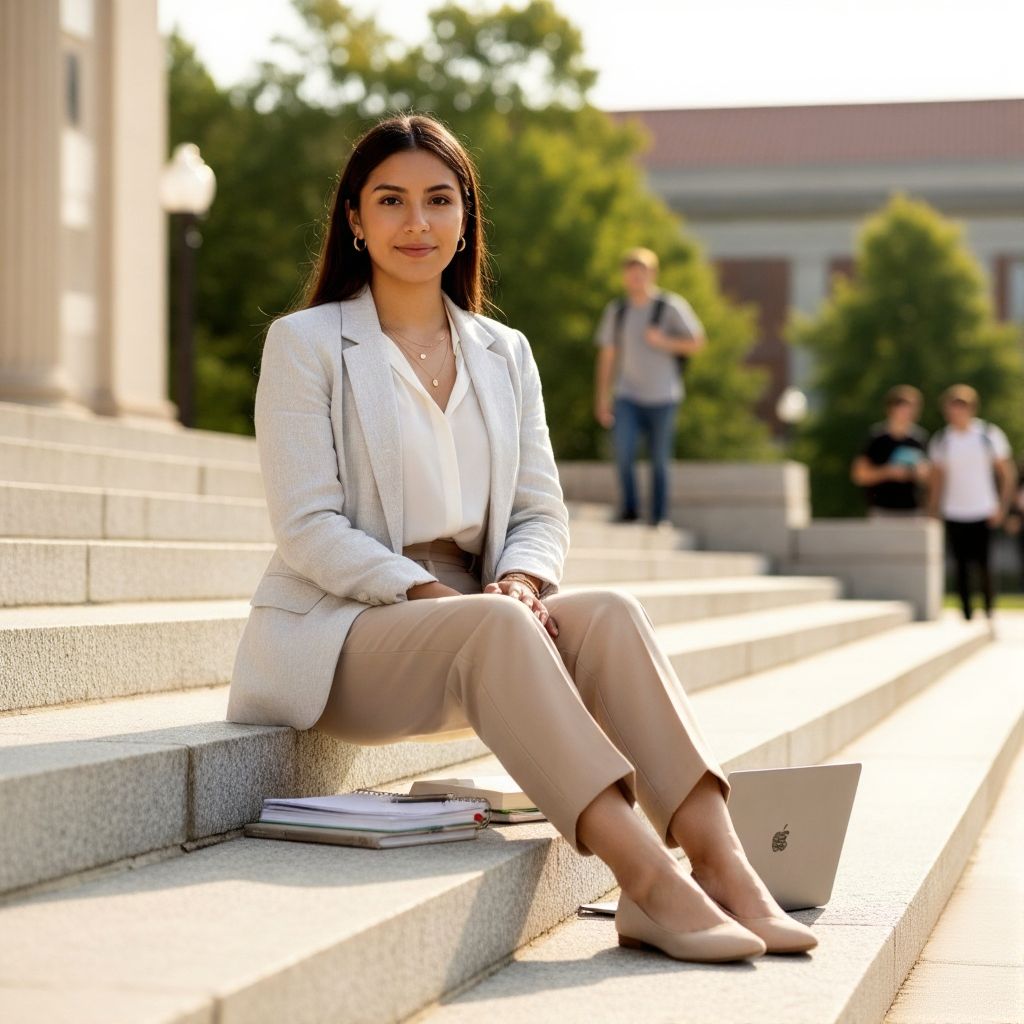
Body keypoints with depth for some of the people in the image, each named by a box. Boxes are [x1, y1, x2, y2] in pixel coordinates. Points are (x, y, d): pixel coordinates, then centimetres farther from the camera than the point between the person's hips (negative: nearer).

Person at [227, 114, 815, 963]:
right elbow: (307, 527, -9)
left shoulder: (504, 354, 15)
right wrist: (429, 593, -22)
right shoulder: (305, 344, 0)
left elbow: (541, 512, 10)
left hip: (473, 622, 5)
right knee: (493, 625, -35)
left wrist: (521, 582, -13)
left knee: (607, 614, -26)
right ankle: (645, 877, -45)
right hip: (336, 637, -4)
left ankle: (720, 862, -38)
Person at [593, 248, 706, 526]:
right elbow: (607, 356, 11)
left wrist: (664, 341, -15)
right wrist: (602, 398, 9)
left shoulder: (671, 306, -2)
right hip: (627, 396, 2)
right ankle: (629, 508, 1)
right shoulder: (616, 310, 7)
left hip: (661, 398, -2)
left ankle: (659, 518, 14)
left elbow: (696, 343, 1)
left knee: (659, 460, 2)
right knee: (623, 450, -16)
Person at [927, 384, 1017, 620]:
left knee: (983, 565, -7)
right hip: (954, 514, 2)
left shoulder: (989, 435, 0)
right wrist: (933, 513, 6)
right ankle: (967, 615, 8)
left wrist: (1002, 508, -3)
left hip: (983, 513, -2)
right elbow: (937, 479, 11)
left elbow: (1008, 474, 5)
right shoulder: (940, 440, 4)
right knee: (962, 566, 2)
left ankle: (989, 613, 5)